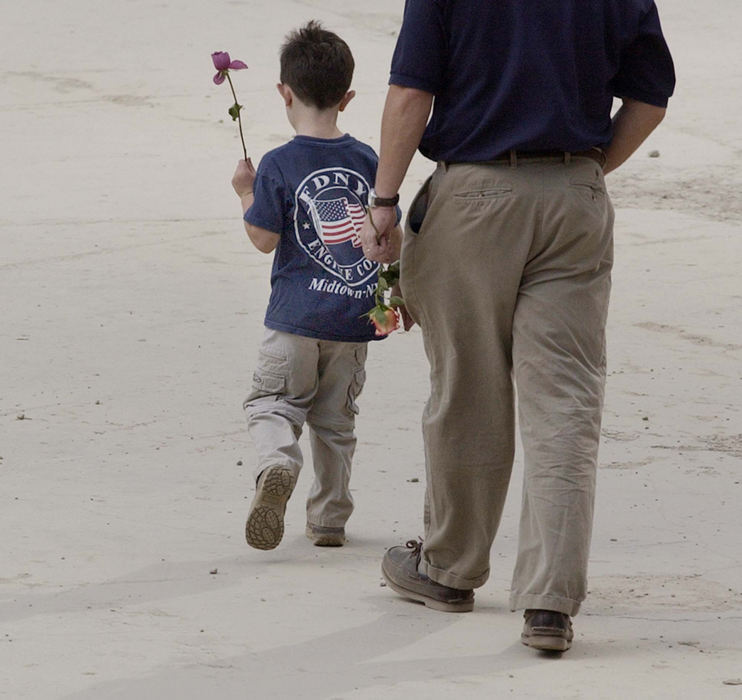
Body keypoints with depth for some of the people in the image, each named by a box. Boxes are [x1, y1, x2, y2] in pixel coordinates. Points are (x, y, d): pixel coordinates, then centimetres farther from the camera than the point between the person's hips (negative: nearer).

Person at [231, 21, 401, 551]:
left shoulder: (279, 165, -10)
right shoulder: (367, 160, 1)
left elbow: (264, 239, -8)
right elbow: (392, 234, 6)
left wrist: (246, 194, 7)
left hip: (297, 315, -3)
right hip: (356, 314, 3)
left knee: (272, 400, 7)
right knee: (335, 419, 14)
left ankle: (276, 463, -23)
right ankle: (330, 519, 17)